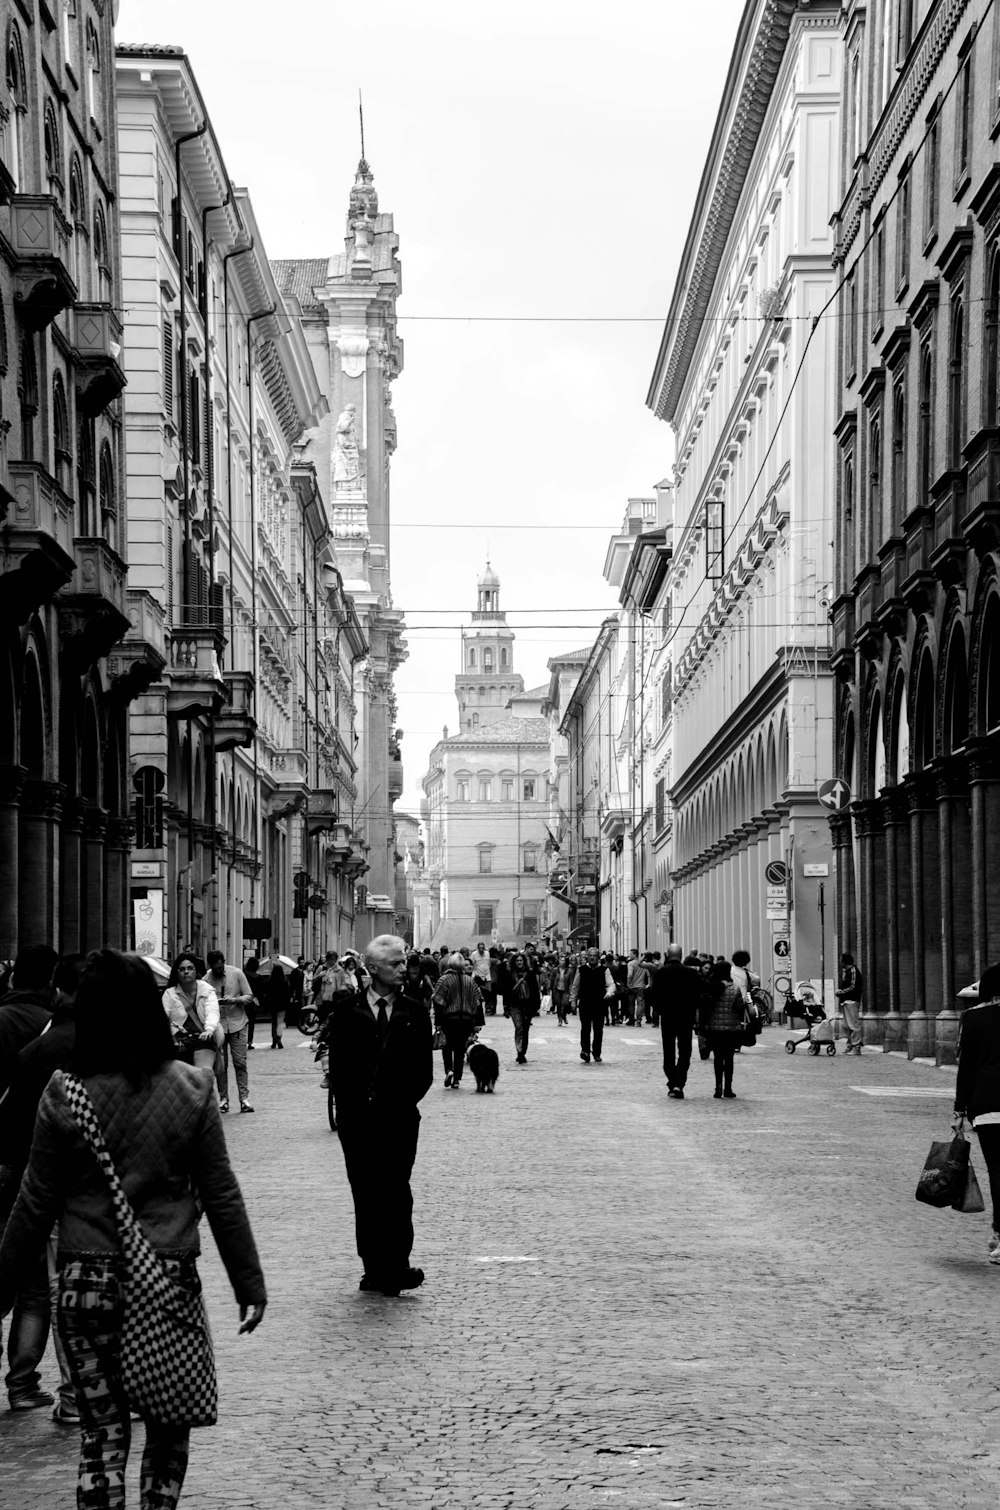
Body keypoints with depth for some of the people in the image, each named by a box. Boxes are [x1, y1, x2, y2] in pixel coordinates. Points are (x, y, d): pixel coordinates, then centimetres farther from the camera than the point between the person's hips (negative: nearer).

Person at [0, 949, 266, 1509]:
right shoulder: (191, 1090, -6)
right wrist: (250, 1283, 5)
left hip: (87, 1281, 0)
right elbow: (222, 1197, -3)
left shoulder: (65, 1096, -8)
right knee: (169, 1423, 16)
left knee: (102, 1429, 9)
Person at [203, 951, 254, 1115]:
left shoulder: (237, 974, 0)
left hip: (237, 1023, -1)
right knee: (220, 1065, 1)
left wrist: (234, 1000, -16)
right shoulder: (205, 980, 0)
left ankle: (244, 1097, -2)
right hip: (217, 1025, 1)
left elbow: (249, 997, 2)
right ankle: (223, 1098, 9)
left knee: (240, 1062, -5)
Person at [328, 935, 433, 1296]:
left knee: (396, 1191, -9)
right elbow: (338, 1064, 2)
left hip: (399, 1118, 0)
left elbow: (424, 1069, 7)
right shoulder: (346, 1009, 5)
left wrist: (402, 1104, -4)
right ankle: (374, 1269, 8)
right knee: (365, 1195, 3)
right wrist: (355, 1105, -6)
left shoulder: (414, 1011, 7)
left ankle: (396, 1267, -9)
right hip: (357, 1118, 0)